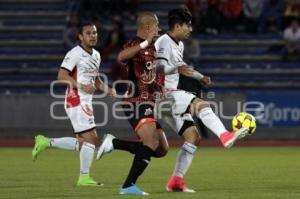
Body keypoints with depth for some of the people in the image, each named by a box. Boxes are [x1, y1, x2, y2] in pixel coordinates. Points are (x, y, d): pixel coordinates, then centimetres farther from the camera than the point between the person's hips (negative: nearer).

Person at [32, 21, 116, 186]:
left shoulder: (96, 55, 16)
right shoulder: (75, 54, -11)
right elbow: (61, 75, -18)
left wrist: (106, 88, 9)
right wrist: (81, 86, -25)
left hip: (85, 103, 9)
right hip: (77, 101, -9)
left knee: (83, 143, 10)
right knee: (91, 138, -10)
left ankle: (46, 142, 18)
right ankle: (84, 177, -2)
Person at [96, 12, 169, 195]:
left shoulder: (154, 48, 20)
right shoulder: (135, 45, -8)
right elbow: (121, 57, -32)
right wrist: (145, 43, -37)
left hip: (151, 104, 9)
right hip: (138, 103, -9)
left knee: (162, 150, 8)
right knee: (152, 143, -24)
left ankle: (113, 143, 12)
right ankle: (128, 186, -19)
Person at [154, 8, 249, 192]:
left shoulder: (179, 45, 18)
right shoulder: (164, 43, -13)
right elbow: (159, 66, -30)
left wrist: (200, 77, 42)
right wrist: (178, 69, -47)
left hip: (172, 98, 10)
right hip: (164, 95, -10)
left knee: (193, 136, 2)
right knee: (202, 105, -29)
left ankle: (176, 181, 2)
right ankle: (226, 137, -44)